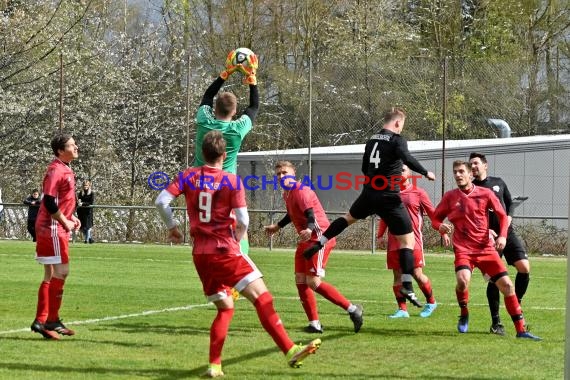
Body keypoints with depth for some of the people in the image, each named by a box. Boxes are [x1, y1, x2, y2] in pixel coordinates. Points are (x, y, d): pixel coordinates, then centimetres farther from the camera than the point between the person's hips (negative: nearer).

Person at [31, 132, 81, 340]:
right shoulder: (56, 170, -16)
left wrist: (70, 217, 11)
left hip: (58, 228, 10)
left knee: (52, 274, 12)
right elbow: (49, 202, -22)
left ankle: (41, 320, 16)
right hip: (52, 228, -10)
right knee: (61, 271, -8)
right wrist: (65, 221, -14)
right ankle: (52, 321, -3)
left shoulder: (65, 170, 14)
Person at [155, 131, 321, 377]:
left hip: (200, 254, 5)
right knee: (262, 297, -11)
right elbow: (243, 221, -9)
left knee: (225, 308, 18)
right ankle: (290, 351, -25)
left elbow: (161, 202, 0)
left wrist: (172, 226, 15)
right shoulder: (232, 181, -3)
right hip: (225, 251, -5)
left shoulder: (189, 176, 7)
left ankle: (214, 365, 8)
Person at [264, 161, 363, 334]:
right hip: (305, 240, 10)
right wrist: (277, 226, 44)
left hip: (318, 238, -10)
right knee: (300, 281, 3)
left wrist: (309, 229, -48)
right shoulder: (287, 194, 12)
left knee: (313, 282, -15)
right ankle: (314, 324, 7)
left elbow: (310, 214, -28)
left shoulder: (301, 191, -16)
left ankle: (352, 309, -7)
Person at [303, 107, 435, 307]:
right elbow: (407, 159, -27)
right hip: (389, 198, -6)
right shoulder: (397, 140, -9)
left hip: (369, 193, 6)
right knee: (407, 239, -2)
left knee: (348, 217, 35)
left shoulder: (372, 140, 12)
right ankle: (407, 286, -9)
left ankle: (319, 244, 29)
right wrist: (426, 173, -17)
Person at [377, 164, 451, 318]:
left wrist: (443, 232, 0)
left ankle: (431, 302, 15)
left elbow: (432, 213, 4)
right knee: (397, 275, 3)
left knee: (417, 274, -7)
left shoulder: (418, 192, 1)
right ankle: (402, 309, 9)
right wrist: (380, 235, 12)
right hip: (394, 241, 4)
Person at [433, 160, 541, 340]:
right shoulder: (450, 197, 3)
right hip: (463, 250, -1)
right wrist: (441, 226, -13)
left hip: (486, 249, 1)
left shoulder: (485, 194, 2)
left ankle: (521, 330, 2)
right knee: (463, 280, -30)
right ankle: (464, 315, 0)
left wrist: (502, 236, -9)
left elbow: (502, 216, 8)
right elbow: (436, 218, 11)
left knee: (507, 285, -7)